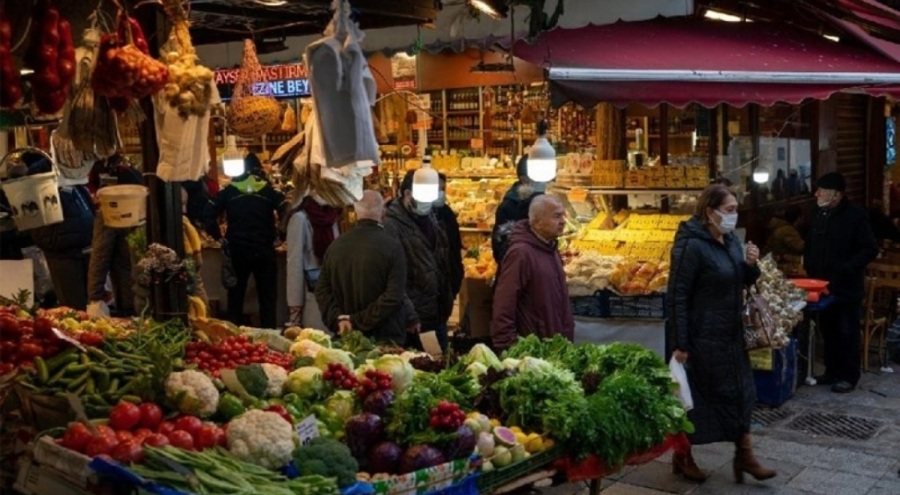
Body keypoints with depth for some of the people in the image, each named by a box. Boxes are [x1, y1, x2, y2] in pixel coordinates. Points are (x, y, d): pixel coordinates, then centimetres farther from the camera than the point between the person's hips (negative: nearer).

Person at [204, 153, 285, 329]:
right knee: (267, 298, 7)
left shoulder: (229, 191, 4)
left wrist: (219, 238, 3)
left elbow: (209, 215, -4)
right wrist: (278, 236, 1)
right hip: (263, 250, -1)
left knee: (235, 296, 11)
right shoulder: (269, 191, 2)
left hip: (236, 250, 1)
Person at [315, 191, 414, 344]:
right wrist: (359, 321, -14)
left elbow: (322, 290, 6)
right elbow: (394, 297, -18)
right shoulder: (392, 245, -12)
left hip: (349, 337, 5)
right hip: (386, 338, -4)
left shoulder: (336, 245, 4)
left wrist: (337, 319, -3)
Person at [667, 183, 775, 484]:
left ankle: (744, 456, 25)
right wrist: (679, 344, -21)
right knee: (693, 396, 4)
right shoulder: (691, 245, -20)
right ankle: (682, 457, 21)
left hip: (731, 334, 8)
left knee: (741, 391, 13)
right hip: (701, 337, -8)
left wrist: (750, 264, -6)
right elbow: (677, 296, -20)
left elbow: (742, 282, 17)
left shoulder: (731, 240, 6)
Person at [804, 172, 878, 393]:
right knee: (828, 330, 14)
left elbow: (870, 249, -14)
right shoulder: (818, 213, 7)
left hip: (846, 286, -6)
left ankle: (849, 376, 12)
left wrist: (846, 268, -20)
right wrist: (809, 266, 7)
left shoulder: (855, 215, -13)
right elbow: (811, 244, 19)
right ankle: (832, 371, 26)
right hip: (822, 284, 6)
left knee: (847, 332, 2)